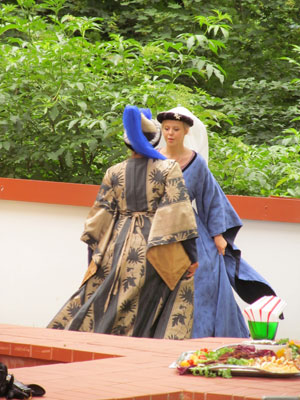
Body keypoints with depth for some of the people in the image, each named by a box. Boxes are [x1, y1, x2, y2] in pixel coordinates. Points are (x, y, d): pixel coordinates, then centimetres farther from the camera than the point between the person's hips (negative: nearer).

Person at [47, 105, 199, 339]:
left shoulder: (114, 173, 6)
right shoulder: (169, 169, -2)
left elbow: (101, 214, 6)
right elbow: (179, 212, -8)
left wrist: (96, 253, 13)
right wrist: (191, 254, -7)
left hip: (120, 249, 3)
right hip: (158, 250, -3)